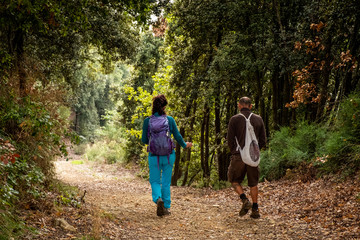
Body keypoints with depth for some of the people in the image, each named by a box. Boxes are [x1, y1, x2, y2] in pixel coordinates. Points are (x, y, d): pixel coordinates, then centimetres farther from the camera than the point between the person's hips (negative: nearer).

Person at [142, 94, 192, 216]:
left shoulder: (148, 121, -6)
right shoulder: (170, 120, -5)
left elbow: (144, 140, -2)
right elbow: (178, 137, 0)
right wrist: (185, 145, 21)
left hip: (154, 156, -1)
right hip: (168, 155, 1)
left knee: (155, 181, 12)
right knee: (166, 182, 13)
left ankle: (158, 199, -15)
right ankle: (166, 207, 18)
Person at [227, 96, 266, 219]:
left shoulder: (234, 119, -4)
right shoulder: (258, 119, 5)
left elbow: (230, 140, -3)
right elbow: (263, 140, 7)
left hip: (239, 156, -3)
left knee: (234, 180, 14)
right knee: (253, 183, 14)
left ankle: (245, 200, -6)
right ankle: (255, 209, 11)